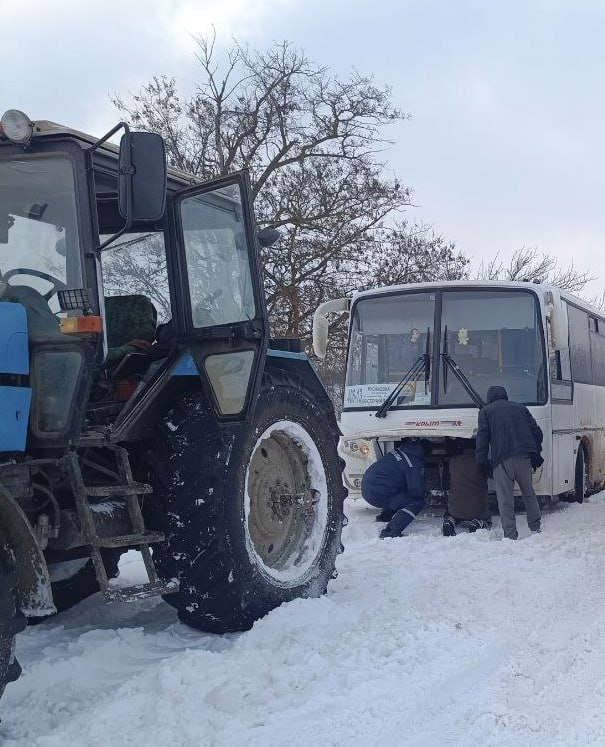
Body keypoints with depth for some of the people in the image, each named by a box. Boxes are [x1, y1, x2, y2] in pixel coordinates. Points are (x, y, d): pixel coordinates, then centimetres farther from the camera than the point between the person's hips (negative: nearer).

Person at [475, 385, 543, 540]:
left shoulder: (485, 411, 12)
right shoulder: (520, 407, 22)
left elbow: (482, 437, 2)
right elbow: (536, 431, 17)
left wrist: (482, 461, 4)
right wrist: (536, 454, 18)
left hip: (502, 459, -4)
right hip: (524, 456, 4)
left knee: (505, 498, -2)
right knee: (528, 492, 19)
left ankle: (510, 534, -7)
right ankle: (535, 527, 25)